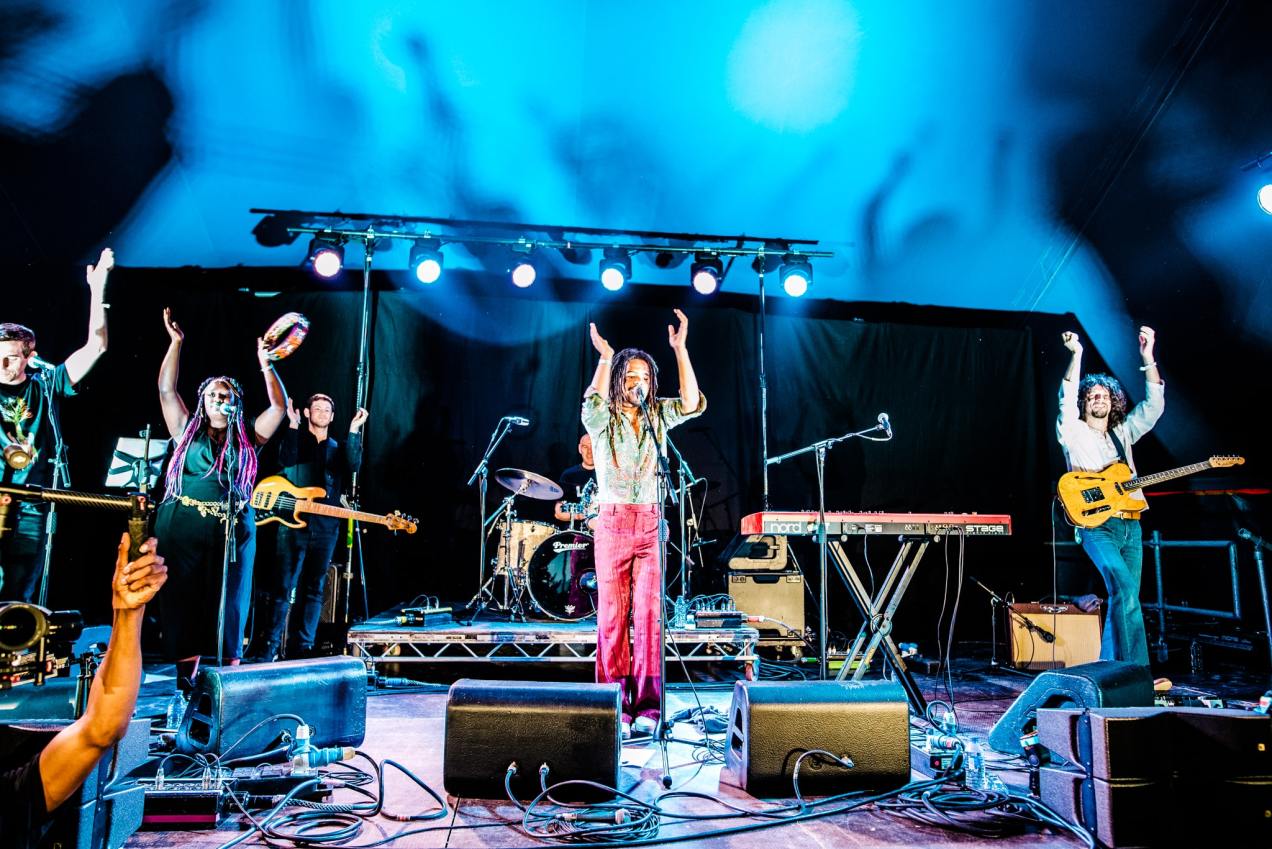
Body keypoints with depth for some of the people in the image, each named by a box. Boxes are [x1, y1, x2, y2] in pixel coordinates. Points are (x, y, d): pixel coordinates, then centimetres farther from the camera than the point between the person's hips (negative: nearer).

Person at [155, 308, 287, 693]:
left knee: (228, 605, 2)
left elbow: (280, 406, 3)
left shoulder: (247, 438, 10)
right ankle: (185, 682, 11)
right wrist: (175, 343, 6)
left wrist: (265, 364, -1)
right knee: (184, 602, 2)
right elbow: (166, 390, 8)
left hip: (233, 531, 0)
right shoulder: (188, 431, 11)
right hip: (183, 529, 0)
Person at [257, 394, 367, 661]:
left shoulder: (337, 449, 16)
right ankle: (271, 646, 2)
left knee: (315, 589, 6)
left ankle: (302, 647, 13)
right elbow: (287, 460, -14)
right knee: (283, 587, -4)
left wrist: (354, 430, -12)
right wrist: (293, 424, -18)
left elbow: (353, 466, -6)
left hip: (325, 529, 3)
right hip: (293, 524, -3)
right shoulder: (296, 440, 9)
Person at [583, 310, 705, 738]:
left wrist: (680, 348, -11)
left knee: (649, 613, -3)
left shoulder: (657, 416, 11)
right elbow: (594, 401, -21)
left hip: (651, 524, 2)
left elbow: (691, 403, -6)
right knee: (612, 614, -1)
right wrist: (605, 357, -29)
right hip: (613, 522, -2)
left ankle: (646, 705, 3)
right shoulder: (602, 419, 2)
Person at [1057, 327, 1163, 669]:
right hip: (1097, 526, -6)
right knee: (1125, 592, -20)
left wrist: (1147, 357, -2)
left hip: (1131, 525, 6)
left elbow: (1153, 404, 8)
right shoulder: (1074, 432, 4)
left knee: (1123, 600, 6)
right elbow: (1067, 398, -12)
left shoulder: (1123, 433, 18)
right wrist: (1076, 355, -21)